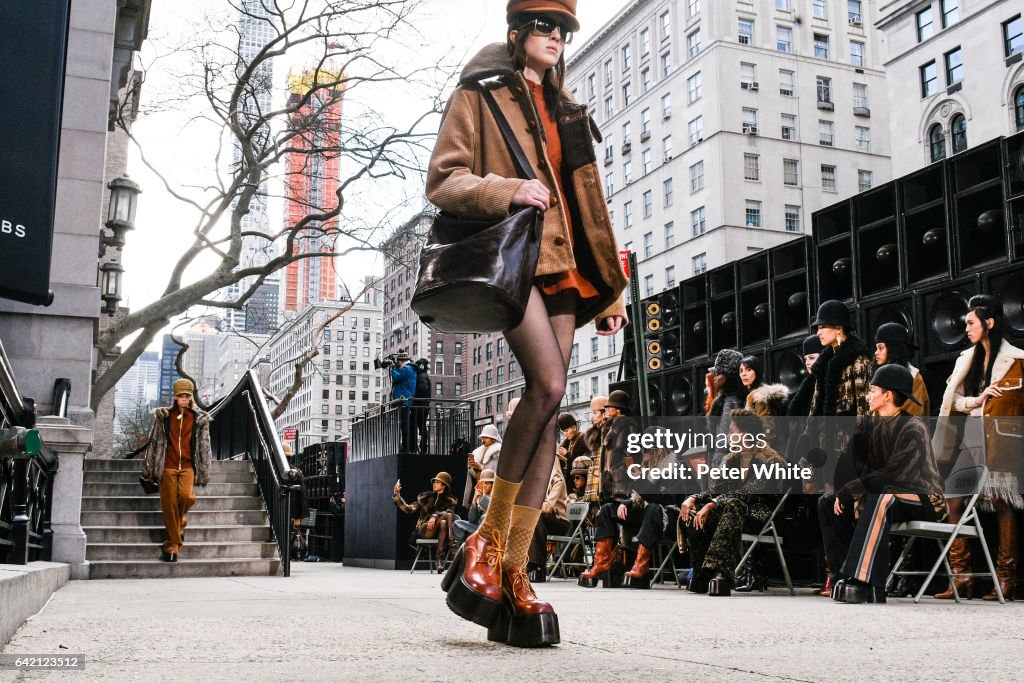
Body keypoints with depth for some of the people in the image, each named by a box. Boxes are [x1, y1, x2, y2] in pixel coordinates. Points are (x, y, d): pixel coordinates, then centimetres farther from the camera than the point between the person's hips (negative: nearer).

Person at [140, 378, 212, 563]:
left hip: (187, 466, 0)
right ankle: (173, 545, 5)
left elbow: (204, 446, 10)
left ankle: (179, 524, 9)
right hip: (167, 466, 1)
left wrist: (203, 473, 7)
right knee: (169, 504, -3)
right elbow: (153, 442, 11)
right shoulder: (163, 416, 8)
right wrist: (148, 470, 8)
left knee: (186, 496, -23)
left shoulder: (199, 418, 8)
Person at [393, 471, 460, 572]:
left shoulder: (450, 500, 12)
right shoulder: (426, 497, 14)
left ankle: (440, 558, -40)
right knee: (445, 516, -28)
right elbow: (409, 509, 7)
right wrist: (396, 495, -3)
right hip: (425, 529, -1)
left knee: (443, 523, -36)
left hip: (441, 531, 1)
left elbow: (450, 511, -10)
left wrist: (435, 516, -28)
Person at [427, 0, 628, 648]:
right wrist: (507, 191, -18)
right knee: (549, 384, -27)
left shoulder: (566, 113, 26)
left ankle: (514, 575, -3)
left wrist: (611, 285, 19)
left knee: (548, 410, -5)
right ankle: (487, 540, -13)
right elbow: (443, 182, 0)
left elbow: (588, 205, 25)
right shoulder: (478, 96, 9)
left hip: (562, 266, 6)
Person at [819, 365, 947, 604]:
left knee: (879, 499, -38)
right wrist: (841, 493, -15)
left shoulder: (913, 428, -17)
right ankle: (846, 577, -12)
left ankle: (866, 586, -41)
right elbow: (850, 463, 5)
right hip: (884, 494, 8)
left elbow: (895, 473, -25)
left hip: (924, 501, -8)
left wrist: (849, 491, -24)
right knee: (827, 502, -2)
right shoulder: (869, 425, 6)